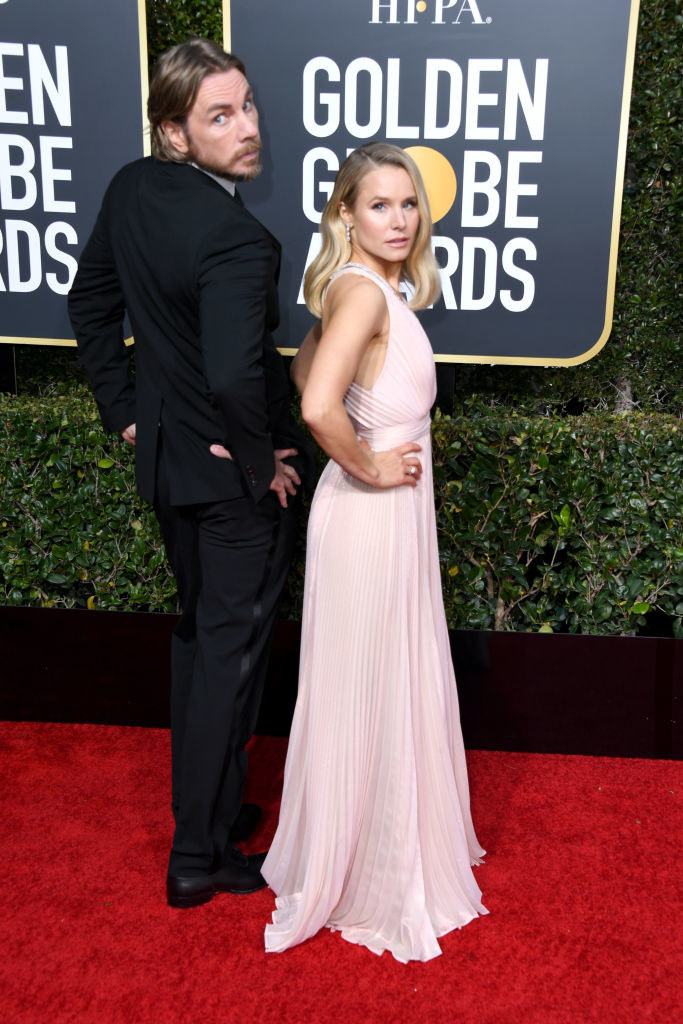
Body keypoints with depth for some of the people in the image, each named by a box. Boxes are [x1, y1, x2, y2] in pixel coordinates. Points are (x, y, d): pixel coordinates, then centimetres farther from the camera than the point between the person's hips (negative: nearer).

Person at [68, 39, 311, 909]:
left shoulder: (130, 190, -1)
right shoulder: (237, 241, -27)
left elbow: (90, 304, 9)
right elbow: (235, 377, -38)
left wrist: (125, 411, 14)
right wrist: (263, 462, -19)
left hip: (166, 456, 8)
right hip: (235, 476, -8)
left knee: (197, 631, 22)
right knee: (232, 652, 6)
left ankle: (207, 802, 41)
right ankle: (200, 855, 20)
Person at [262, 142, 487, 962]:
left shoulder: (374, 288, 9)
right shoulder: (363, 289, -20)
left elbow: (304, 370, 21)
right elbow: (318, 407, -36)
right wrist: (368, 466, -19)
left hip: (397, 511, 10)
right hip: (370, 515, -10)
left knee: (395, 683, 22)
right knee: (366, 692, 5)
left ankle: (397, 842, 43)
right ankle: (355, 875, 26)